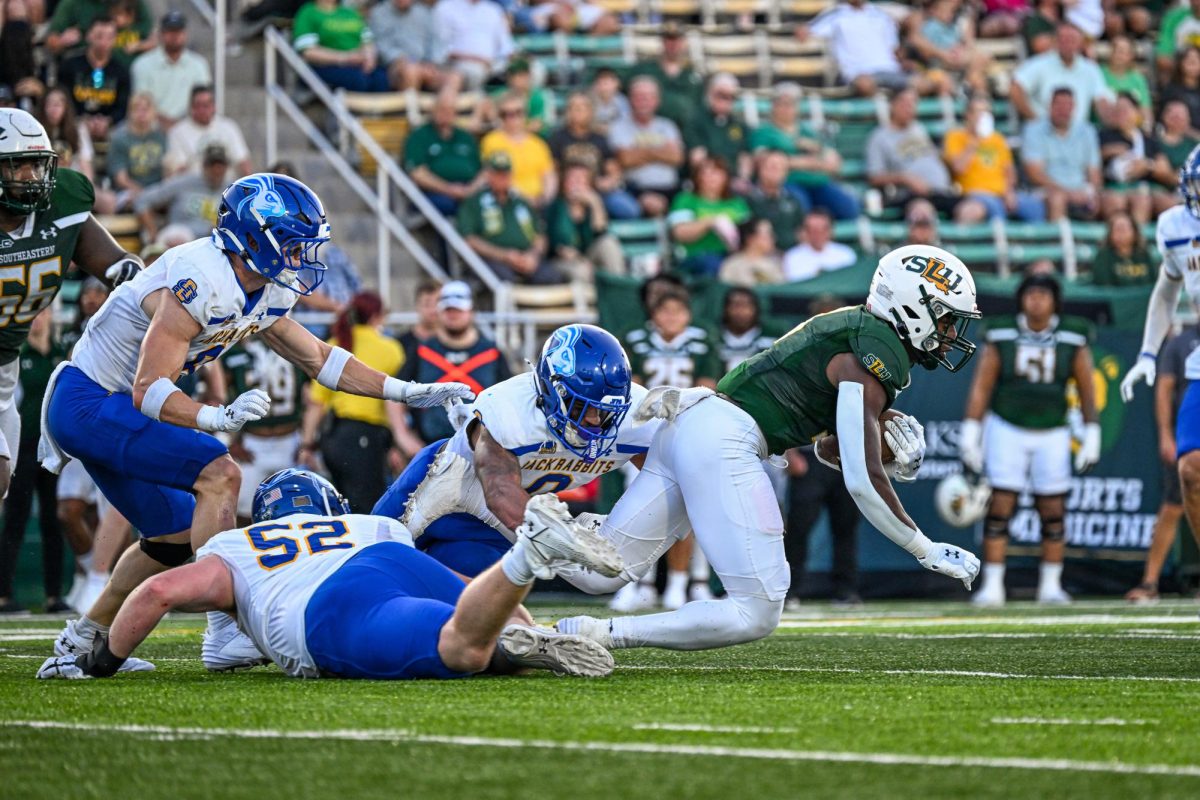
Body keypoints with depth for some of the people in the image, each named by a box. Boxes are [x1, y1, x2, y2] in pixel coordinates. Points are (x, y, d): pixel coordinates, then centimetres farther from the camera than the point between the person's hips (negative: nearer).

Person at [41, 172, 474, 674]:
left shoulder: (264, 294, 3)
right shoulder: (199, 283, -26)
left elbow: (319, 358, 16)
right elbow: (148, 390, -28)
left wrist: (405, 391, 9)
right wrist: (217, 419, -43)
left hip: (107, 407, 10)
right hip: (87, 402, -10)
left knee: (177, 535, 14)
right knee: (219, 473, -21)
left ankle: (84, 639, 27)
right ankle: (225, 633, -22)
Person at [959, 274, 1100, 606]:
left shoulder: (1072, 339, -3)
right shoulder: (1001, 336, -5)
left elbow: (1087, 390, 4)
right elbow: (981, 387, -2)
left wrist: (1092, 436, 1)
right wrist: (970, 434, -6)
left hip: (1052, 435, 1)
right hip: (1007, 429, -1)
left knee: (1053, 512, 2)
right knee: (999, 508, -7)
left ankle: (1050, 586, 13)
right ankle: (992, 587, -5)